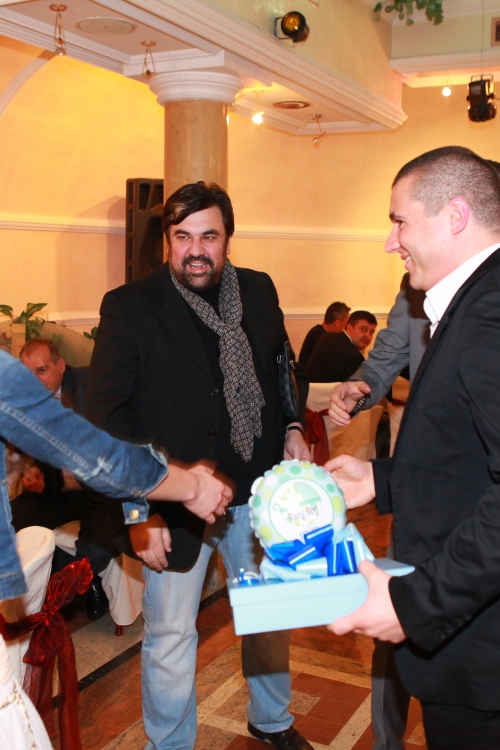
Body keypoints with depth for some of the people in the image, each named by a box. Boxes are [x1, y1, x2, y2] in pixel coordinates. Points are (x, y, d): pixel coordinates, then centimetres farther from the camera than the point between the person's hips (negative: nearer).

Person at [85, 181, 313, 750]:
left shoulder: (258, 290, 1)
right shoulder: (129, 307, -12)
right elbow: (107, 419, -13)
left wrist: (292, 428, 2)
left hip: (257, 491, 5)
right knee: (169, 638, 7)